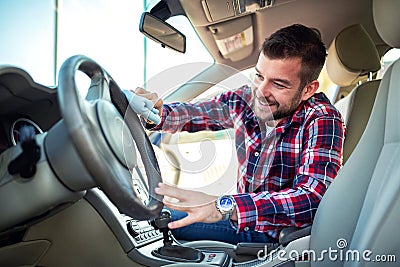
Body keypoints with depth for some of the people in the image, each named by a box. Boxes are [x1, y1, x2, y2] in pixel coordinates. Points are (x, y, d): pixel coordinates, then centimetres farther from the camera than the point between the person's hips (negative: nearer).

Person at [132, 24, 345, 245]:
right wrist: (157, 112, -18)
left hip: (281, 240, -5)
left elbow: (313, 198, -38)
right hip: (242, 218, 6)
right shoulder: (246, 99, -8)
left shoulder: (322, 121, -23)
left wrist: (224, 207, -48)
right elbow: (191, 114, 6)